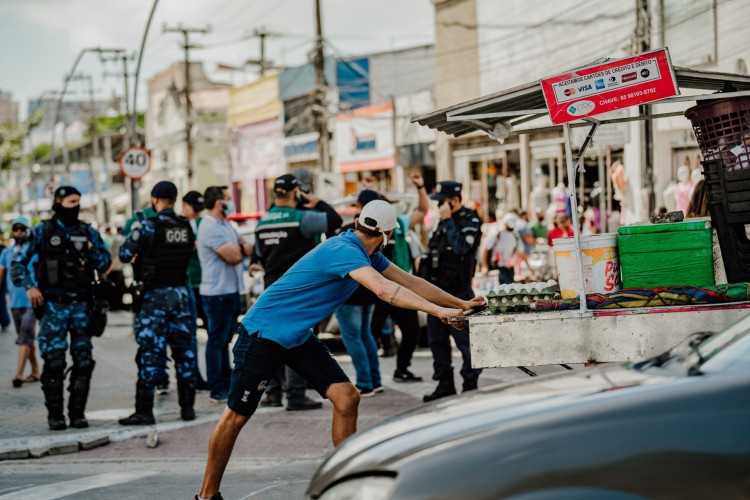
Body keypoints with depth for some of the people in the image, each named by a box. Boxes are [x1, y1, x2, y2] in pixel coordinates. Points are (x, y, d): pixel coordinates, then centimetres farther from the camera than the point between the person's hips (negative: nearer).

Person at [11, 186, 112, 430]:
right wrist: (29, 287, -12)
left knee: (83, 361, 0)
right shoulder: (42, 231, 1)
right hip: (53, 305, -3)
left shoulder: (88, 232, 8)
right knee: (54, 362, -4)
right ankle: (55, 414, 4)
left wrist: (93, 251, -10)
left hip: (81, 304, 3)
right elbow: (18, 262, 2)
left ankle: (77, 412, 10)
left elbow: (106, 265, 9)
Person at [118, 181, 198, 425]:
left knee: (150, 352, -3)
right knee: (184, 349, 10)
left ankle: (144, 411, -3)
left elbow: (125, 255, -10)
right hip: (179, 292, 5)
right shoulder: (186, 227, 4)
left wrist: (134, 232, 9)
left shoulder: (148, 227, -13)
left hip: (154, 295, -5)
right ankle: (187, 406, 13)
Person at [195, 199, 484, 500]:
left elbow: (410, 283, 9)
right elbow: (384, 289, -39)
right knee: (236, 417, -1)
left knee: (347, 398, -5)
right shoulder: (342, 250, -26)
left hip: (299, 337, 9)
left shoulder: (368, 255, 3)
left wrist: (460, 304, 6)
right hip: (264, 335, -9)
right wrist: (438, 311, -42)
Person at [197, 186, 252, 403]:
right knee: (217, 341, -4)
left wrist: (240, 249, -10)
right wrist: (244, 249, 2)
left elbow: (245, 247, 12)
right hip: (218, 293, -10)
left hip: (231, 291, 10)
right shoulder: (210, 228, -17)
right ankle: (217, 391, 0)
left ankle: (227, 384, 25)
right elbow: (234, 256, -19)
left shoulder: (225, 225, 15)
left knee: (224, 340, 16)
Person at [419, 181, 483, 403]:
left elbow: (461, 247, -24)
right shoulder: (444, 221, 16)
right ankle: (445, 382, 17)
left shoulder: (470, 221, -8)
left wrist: (448, 220, -19)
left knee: (464, 338, -5)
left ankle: (470, 383, 2)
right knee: (437, 338, 10)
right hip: (438, 289, 9)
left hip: (458, 291, -8)